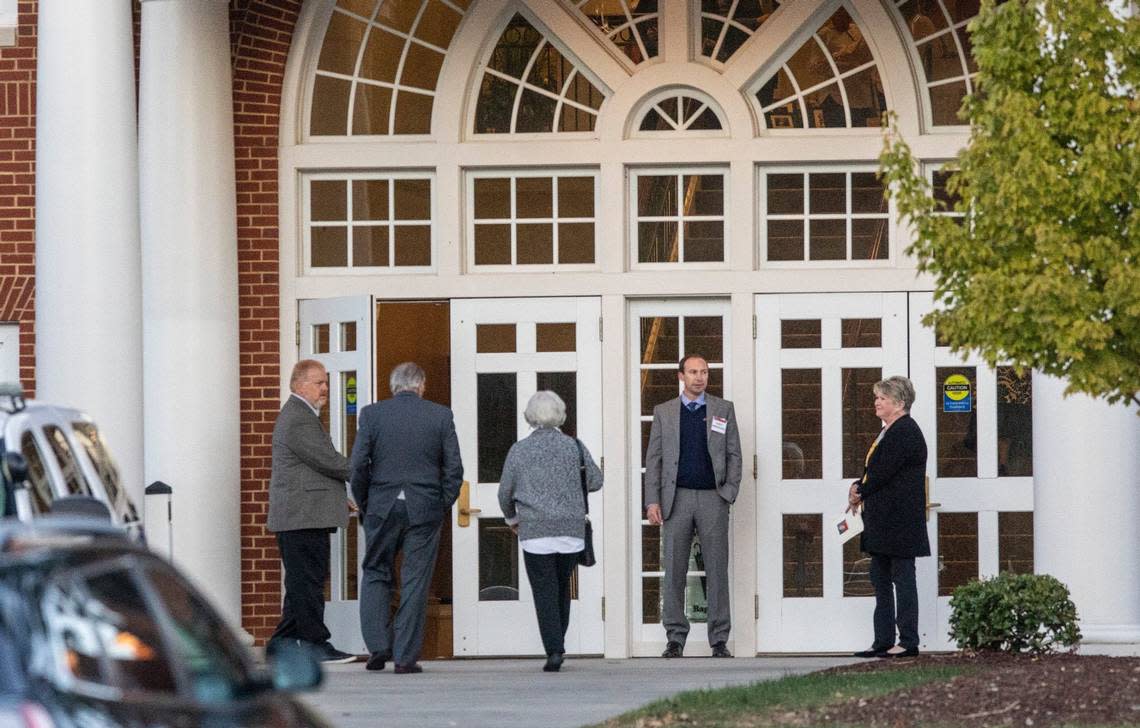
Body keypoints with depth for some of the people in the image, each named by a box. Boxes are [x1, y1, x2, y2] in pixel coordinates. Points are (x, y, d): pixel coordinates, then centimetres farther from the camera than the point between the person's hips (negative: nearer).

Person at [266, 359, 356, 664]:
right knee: (308, 580, -8)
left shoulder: (302, 416, 22)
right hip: (303, 516, -11)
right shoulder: (297, 419, -14)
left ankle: (282, 641, 14)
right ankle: (315, 642, -6)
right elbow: (327, 460, -17)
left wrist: (339, 498, 21)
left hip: (303, 516, 11)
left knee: (302, 582, 12)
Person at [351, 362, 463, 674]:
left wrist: (364, 504, 8)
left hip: (382, 508, 0)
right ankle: (406, 657, 3)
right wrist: (443, 506, 9)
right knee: (415, 582, 4)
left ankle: (378, 645, 2)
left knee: (376, 575, 14)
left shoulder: (372, 414, -1)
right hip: (425, 509, 0)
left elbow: (358, 464, -4)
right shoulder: (441, 416, 1)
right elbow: (454, 468, -1)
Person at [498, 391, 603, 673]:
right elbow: (595, 481, 9)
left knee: (545, 593, -1)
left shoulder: (520, 450, -2)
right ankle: (557, 645, 20)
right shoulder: (574, 447, 1)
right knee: (563, 588, 17)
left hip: (535, 530, -2)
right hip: (571, 530, 2)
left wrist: (511, 518, 23)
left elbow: (505, 492, 4)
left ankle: (554, 651, -12)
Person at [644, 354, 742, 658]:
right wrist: (652, 501, -3)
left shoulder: (723, 410, 9)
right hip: (676, 498, 0)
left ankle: (719, 639, 3)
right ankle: (675, 638, 6)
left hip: (712, 498, 0)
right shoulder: (663, 412, 9)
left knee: (717, 570, 0)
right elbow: (653, 459, 6)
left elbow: (734, 454, 8)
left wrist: (730, 493, -5)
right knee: (674, 571, 0)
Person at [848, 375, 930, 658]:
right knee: (880, 579, 11)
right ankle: (883, 642, 13)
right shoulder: (889, 431, 17)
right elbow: (873, 469, 19)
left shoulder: (905, 431, -14)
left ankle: (908, 642, -3)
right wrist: (859, 486, 1)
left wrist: (860, 493, -7)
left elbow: (884, 472, -18)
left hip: (900, 520, -11)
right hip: (883, 523, 11)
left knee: (902, 578, -6)